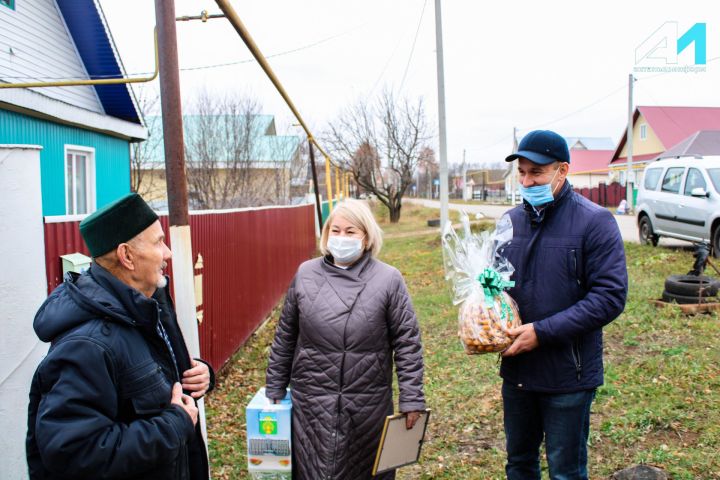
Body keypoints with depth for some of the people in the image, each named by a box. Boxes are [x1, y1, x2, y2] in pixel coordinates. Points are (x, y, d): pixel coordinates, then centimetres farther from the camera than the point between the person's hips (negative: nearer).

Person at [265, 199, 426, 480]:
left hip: (368, 403, -1)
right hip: (312, 401, 2)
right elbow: (285, 337, 7)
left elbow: (407, 343, -5)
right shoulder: (305, 275, 1)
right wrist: (275, 388, 9)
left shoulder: (388, 280, -6)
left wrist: (411, 399, -7)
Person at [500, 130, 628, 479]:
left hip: (568, 375, -5)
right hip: (516, 370, 5)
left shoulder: (595, 221, -12)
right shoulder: (511, 221, 5)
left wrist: (543, 332, -22)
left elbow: (610, 297, -17)